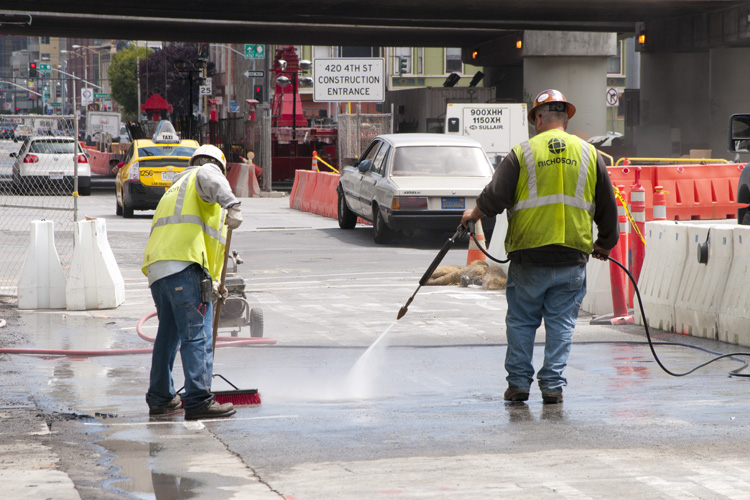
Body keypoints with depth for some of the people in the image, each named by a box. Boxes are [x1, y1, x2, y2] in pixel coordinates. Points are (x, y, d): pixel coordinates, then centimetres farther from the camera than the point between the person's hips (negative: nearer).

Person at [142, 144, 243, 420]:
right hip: (184, 266, -8)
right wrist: (231, 205, -30)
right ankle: (198, 401, -14)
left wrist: (210, 282, 38)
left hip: (157, 267, 8)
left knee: (168, 333, 19)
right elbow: (211, 180, -16)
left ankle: (160, 398, 26)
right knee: (197, 334, -9)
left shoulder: (176, 188, 36)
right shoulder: (208, 172, 12)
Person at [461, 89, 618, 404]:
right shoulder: (589, 154, 7)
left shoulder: (522, 154, -2)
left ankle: (518, 383, 13)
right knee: (561, 322, 7)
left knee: (521, 321, 10)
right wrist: (605, 243, 29)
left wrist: (474, 213, 16)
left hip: (529, 254, -2)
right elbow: (607, 207, 14)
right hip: (573, 255, 2)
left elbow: (494, 198, -5)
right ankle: (553, 386, 5)